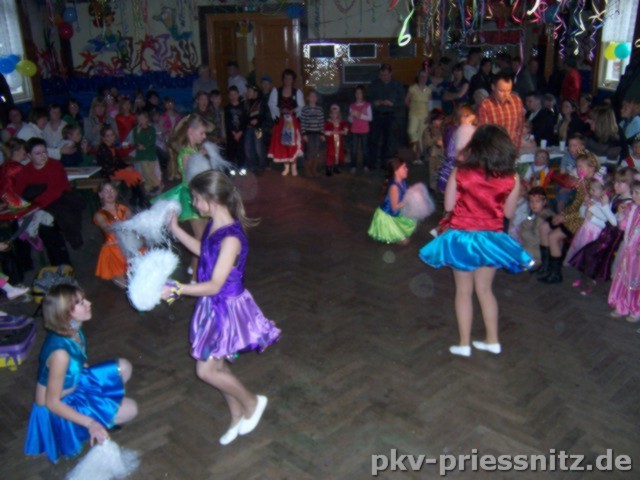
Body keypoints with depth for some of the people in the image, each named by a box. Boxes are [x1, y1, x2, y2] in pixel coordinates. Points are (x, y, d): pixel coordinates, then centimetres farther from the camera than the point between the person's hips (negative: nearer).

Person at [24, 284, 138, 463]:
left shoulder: (72, 331, -12)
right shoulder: (60, 352, -36)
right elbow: (52, 403, -27)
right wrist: (90, 423, -28)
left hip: (73, 385, 8)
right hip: (60, 407, -8)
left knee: (124, 367, 4)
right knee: (130, 409, -11)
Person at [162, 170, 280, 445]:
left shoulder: (231, 238, -29)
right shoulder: (214, 225, -2)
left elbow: (214, 285, -28)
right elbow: (203, 251, 19)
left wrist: (175, 289, -27)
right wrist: (175, 229, 15)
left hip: (227, 307, -9)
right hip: (213, 305, 9)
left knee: (206, 371, 2)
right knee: (216, 366, 19)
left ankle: (252, 402, 25)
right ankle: (238, 416, 39)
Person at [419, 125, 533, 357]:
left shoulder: (460, 173, -14)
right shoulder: (512, 179, -10)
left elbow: (448, 206, -7)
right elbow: (509, 212, 0)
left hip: (462, 237, -2)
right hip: (492, 239, 2)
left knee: (464, 291, 13)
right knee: (485, 289, 21)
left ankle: (464, 344, 21)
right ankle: (492, 340, 31)